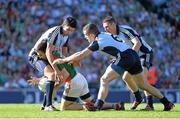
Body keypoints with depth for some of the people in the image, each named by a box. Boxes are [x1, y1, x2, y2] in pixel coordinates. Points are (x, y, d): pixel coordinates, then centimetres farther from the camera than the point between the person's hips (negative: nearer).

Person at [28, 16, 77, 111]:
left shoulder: (66, 35, 4)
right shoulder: (54, 32, -25)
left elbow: (64, 53, 12)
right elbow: (48, 52, -31)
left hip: (46, 58, 10)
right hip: (36, 56, -10)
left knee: (60, 78, 16)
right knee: (52, 75, -30)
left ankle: (45, 104, 23)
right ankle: (48, 105, -34)